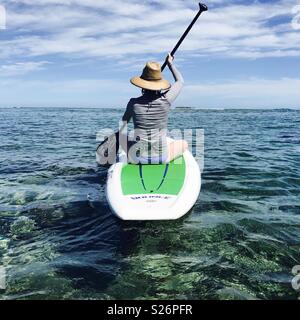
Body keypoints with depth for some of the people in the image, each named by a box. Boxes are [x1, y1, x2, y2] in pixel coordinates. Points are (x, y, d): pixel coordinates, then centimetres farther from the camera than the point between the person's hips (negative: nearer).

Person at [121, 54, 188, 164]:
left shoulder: (133, 103, -8)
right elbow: (180, 81, 10)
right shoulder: (166, 100, -10)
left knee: (122, 139, 31)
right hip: (162, 157, -1)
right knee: (184, 144, 26)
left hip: (137, 157, 1)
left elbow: (124, 123, 10)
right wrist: (170, 64, 24)